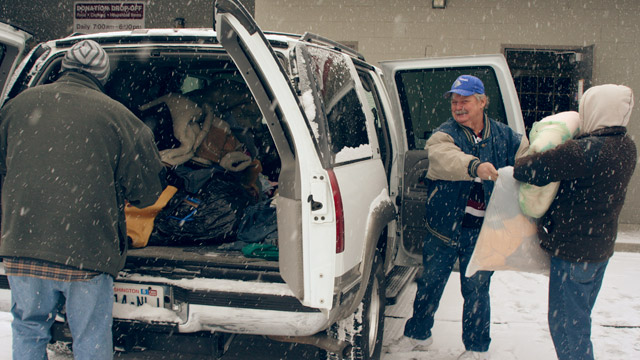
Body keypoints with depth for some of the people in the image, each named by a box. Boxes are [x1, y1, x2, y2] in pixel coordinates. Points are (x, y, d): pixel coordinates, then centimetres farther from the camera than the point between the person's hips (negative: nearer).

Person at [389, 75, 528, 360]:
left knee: (476, 290, 9)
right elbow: (445, 158, -29)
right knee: (430, 282, 13)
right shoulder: (444, 135, -6)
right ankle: (417, 334, 34)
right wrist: (475, 166, -48)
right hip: (444, 225, 0)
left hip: (481, 231, 0)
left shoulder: (504, 136, 4)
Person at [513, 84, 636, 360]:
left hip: (573, 249, -9)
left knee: (566, 326, 3)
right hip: (601, 246, 9)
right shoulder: (626, 148, 2)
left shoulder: (586, 150, -27)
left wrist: (517, 167, -3)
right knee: (579, 320, 24)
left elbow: (536, 169, -25)